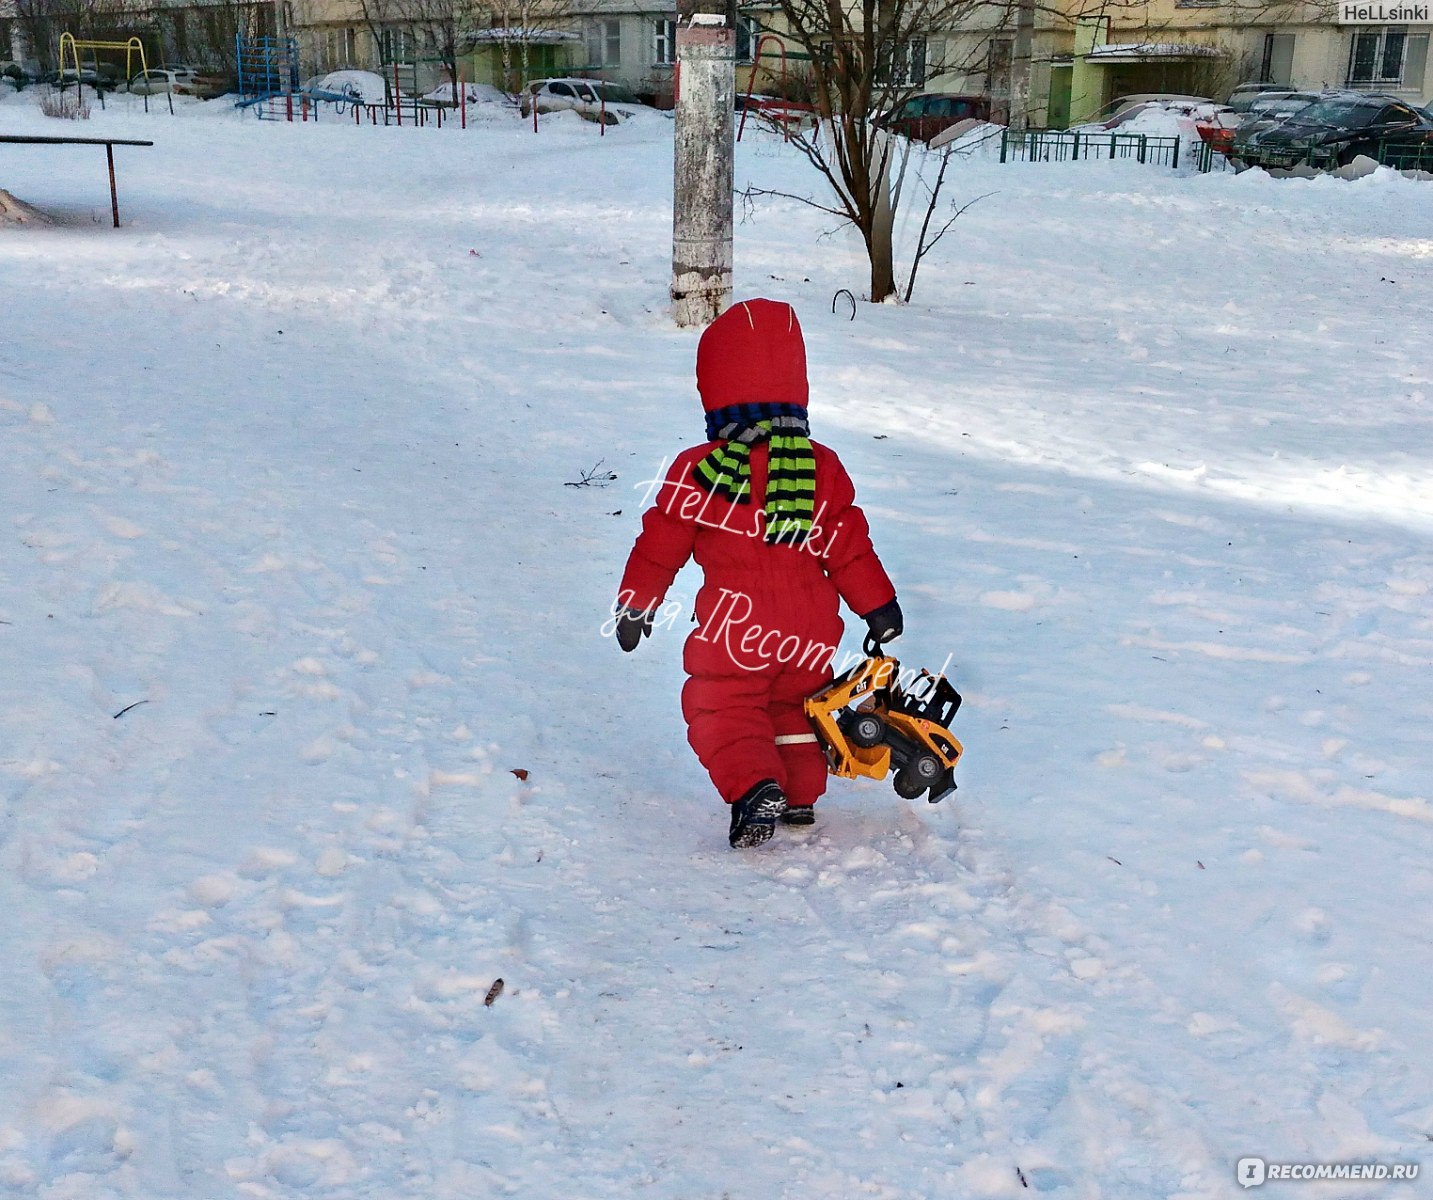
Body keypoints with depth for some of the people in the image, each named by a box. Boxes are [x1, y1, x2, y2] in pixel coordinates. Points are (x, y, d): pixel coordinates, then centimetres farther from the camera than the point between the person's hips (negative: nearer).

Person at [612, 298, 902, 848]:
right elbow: (849, 545, 1)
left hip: (733, 632, -4)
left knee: (723, 712, 6)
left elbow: (659, 546, 0)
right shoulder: (822, 467, -1)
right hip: (810, 631, 4)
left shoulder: (697, 470, -7)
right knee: (795, 705, 24)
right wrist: (879, 605, 12)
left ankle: (754, 790, -16)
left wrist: (635, 606, 12)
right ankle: (801, 795, 28)